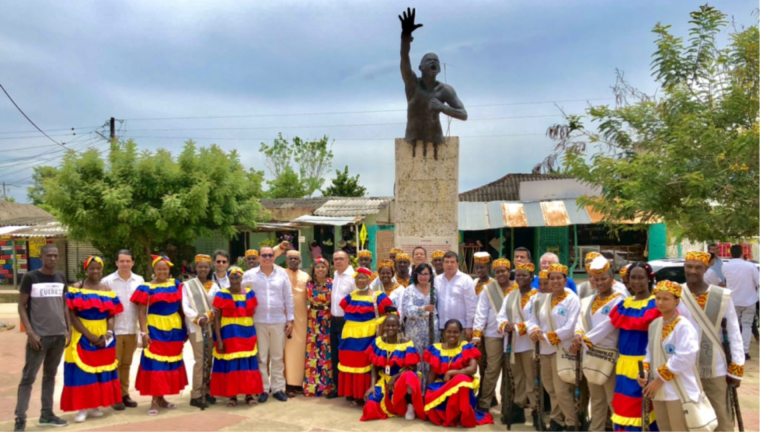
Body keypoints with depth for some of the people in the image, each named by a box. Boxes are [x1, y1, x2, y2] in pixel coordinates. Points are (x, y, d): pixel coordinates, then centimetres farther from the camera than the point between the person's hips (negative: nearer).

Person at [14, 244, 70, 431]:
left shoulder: (61, 277, 8)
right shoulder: (30, 277, -5)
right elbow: (22, 307, -5)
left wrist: (68, 329, 8)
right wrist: (30, 333, -13)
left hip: (59, 335, 5)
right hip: (39, 336, -5)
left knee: (50, 375, 13)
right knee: (28, 377, -2)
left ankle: (47, 414, 21)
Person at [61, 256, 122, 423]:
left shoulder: (108, 291, 7)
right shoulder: (75, 289, -5)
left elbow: (111, 316, 5)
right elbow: (72, 316, -11)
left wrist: (108, 333, -13)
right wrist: (89, 335, -18)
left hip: (103, 338, 4)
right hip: (82, 337, -4)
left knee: (100, 371, 8)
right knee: (81, 372, -3)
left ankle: (94, 406, 18)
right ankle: (81, 408, 3)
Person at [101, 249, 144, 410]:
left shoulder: (139, 281, 4)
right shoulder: (107, 281, -5)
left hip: (132, 329, 3)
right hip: (114, 329, -3)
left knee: (126, 364, 12)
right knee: (114, 364, 5)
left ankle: (125, 394, 22)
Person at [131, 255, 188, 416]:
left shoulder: (176, 285, 6)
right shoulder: (146, 288, -4)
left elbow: (181, 307, 10)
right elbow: (142, 312, -6)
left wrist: (184, 328, 8)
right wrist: (144, 332, -14)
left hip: (174, 329, 4)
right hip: (155, 330, -4)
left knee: (170, 363, 10)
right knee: (155, 363, -5)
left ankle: (161, 398, 22)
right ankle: (154, 401, 1)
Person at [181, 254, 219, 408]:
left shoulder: (214, 286, 10)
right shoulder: (187, 285, 2)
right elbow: (185, 306, -5)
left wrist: (208, 316, -15)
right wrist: (198, 319, -18)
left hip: (211, 326, 4)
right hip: (195, 327, -4)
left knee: (209, 360, 7)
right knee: (200, 360, -9)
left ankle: (206, 391, 16)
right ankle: (196, 395, -3)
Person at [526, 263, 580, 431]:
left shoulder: (572, 299, -8)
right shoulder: (543, 299, 10)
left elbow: (571, 327, -17)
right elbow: (533, 319, 10)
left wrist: (548, 337, -17)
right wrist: (535, 330, -13)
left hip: (562, 349, -6)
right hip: (546, 349, 6)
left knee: (562, 389, -5)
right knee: (551, 388, 15)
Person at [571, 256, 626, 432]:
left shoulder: (619, 300, -8)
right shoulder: (589, 300, 12)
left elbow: (607, 325, -18)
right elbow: (581, 320, 4)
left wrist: (585, 340, -21)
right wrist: (578, 335, -18)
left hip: (609, 354, -6)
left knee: (613, 399, -5)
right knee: (596, 398, 16)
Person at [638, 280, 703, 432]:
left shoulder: (683, 326, -14)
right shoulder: (654, 324, 9)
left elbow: (684, 358, -21)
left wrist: (659, 380, -16)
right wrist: (644, 371, 0)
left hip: (679, 391, -7)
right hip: (658, 390, 7)